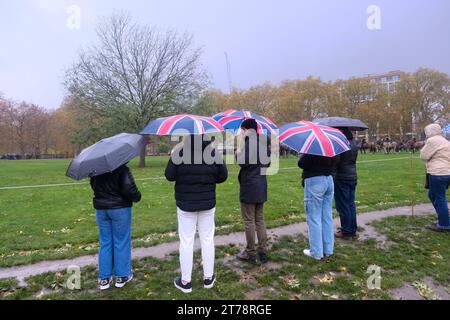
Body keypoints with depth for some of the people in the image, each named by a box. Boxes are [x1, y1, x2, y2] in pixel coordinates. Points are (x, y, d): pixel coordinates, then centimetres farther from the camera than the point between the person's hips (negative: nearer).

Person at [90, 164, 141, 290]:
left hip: (100, 208, 6)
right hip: (120, 208, -5)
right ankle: (121, 276, 19)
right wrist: (137, 197, -4)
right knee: (121, 242, 8)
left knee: (105, 242, 14)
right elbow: (128, 188, -23)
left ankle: (104, 278, 22)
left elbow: (93, 186, 13)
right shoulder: (121, 168, -19)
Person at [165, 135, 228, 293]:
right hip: (208, 203, 2)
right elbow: (223, 176, -2)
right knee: (207, 239, 13)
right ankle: (208, 278, 25)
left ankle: (185, 281, 18)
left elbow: (169, 176, -9)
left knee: (186, 241, 8)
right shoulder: (213, 153, -5)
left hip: (185, 204, -2)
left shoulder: (179, 154, -12)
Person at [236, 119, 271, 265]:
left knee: (249, 221, 3)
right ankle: (263, 251, 22)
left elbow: (243, 162, -21)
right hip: (261, 185, 8)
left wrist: (239, 153, -4)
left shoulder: (249, 142, -14)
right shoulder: (263, 141, 10)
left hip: (249, 186, -8)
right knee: (260, 220, 15)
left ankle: (250, 253, 14)